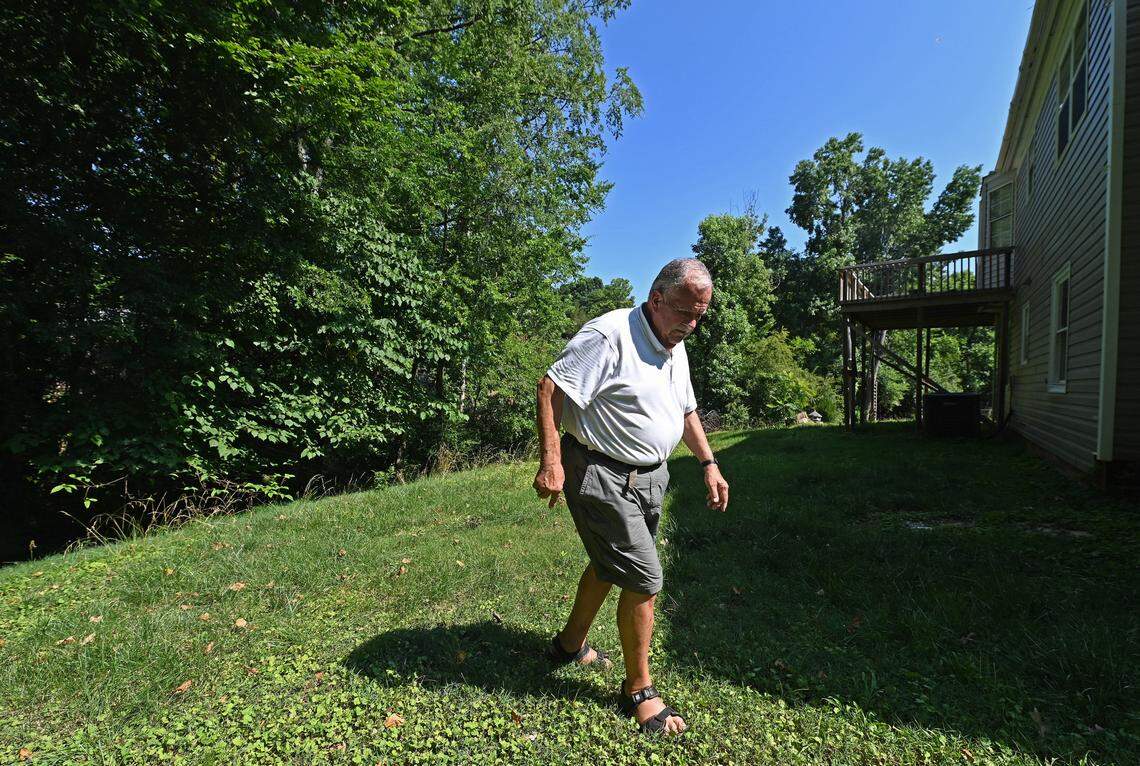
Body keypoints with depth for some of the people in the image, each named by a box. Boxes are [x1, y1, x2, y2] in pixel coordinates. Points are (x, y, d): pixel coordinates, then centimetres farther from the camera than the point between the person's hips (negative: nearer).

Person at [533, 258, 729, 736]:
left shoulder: (676, 349, 10)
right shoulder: (610, 336, -20)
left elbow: (686, 411, 20)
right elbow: (550, 387, -23)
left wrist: (709, 464, 14)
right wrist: (551, 461, -29)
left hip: (648, 478, 10)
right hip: (602, 477, -9)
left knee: (610, 566, 23)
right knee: (645, 580, -4)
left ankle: (571, 645, 46)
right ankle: (638, 690, 19)